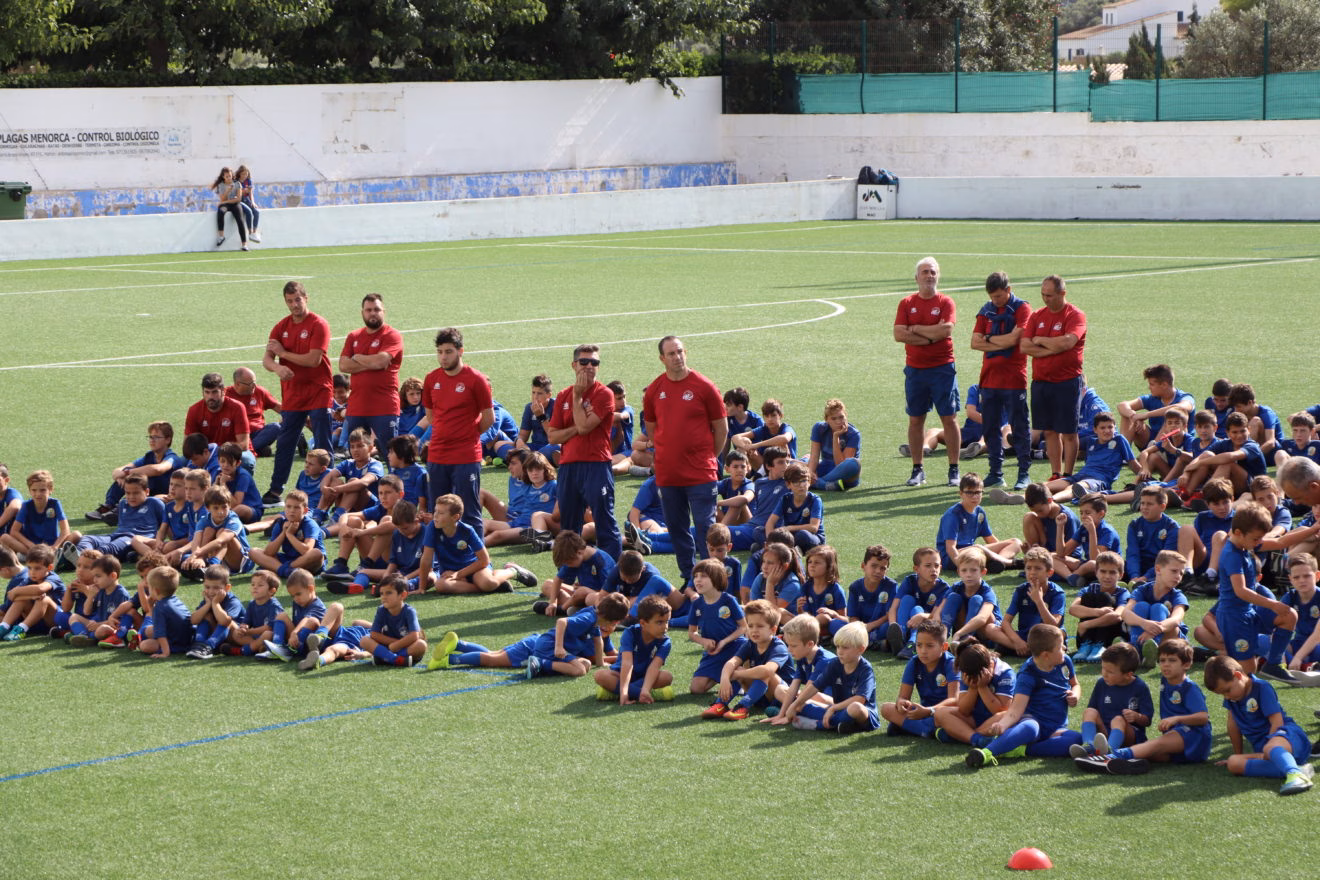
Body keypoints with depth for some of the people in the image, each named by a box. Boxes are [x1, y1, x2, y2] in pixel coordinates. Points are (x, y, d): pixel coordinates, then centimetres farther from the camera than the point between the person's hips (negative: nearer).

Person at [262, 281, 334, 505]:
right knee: (284, 444, 8)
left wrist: (283, 353, -8)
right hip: (291, 394, 5)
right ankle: (275, 490, 14)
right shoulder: (281, 327, 7)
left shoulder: (318, 325, -9)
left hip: (318, 392, -5)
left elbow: (314, 359, -18)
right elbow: (266, 360, 1)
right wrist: (277, 367, -23)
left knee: (323, 445, -2)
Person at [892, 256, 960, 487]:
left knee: (949, 418, -2)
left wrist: (915, 329, -8)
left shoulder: (945, 303, 0)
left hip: (943, 368, -2)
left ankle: (954, 470, 4)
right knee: (915, 420, 6)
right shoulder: (907, 303, 6)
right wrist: (930, 337, -11)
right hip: (915, 369, 2)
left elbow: (946, 330, -16)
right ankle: (917, 470, 13)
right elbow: (898, 334, -6)